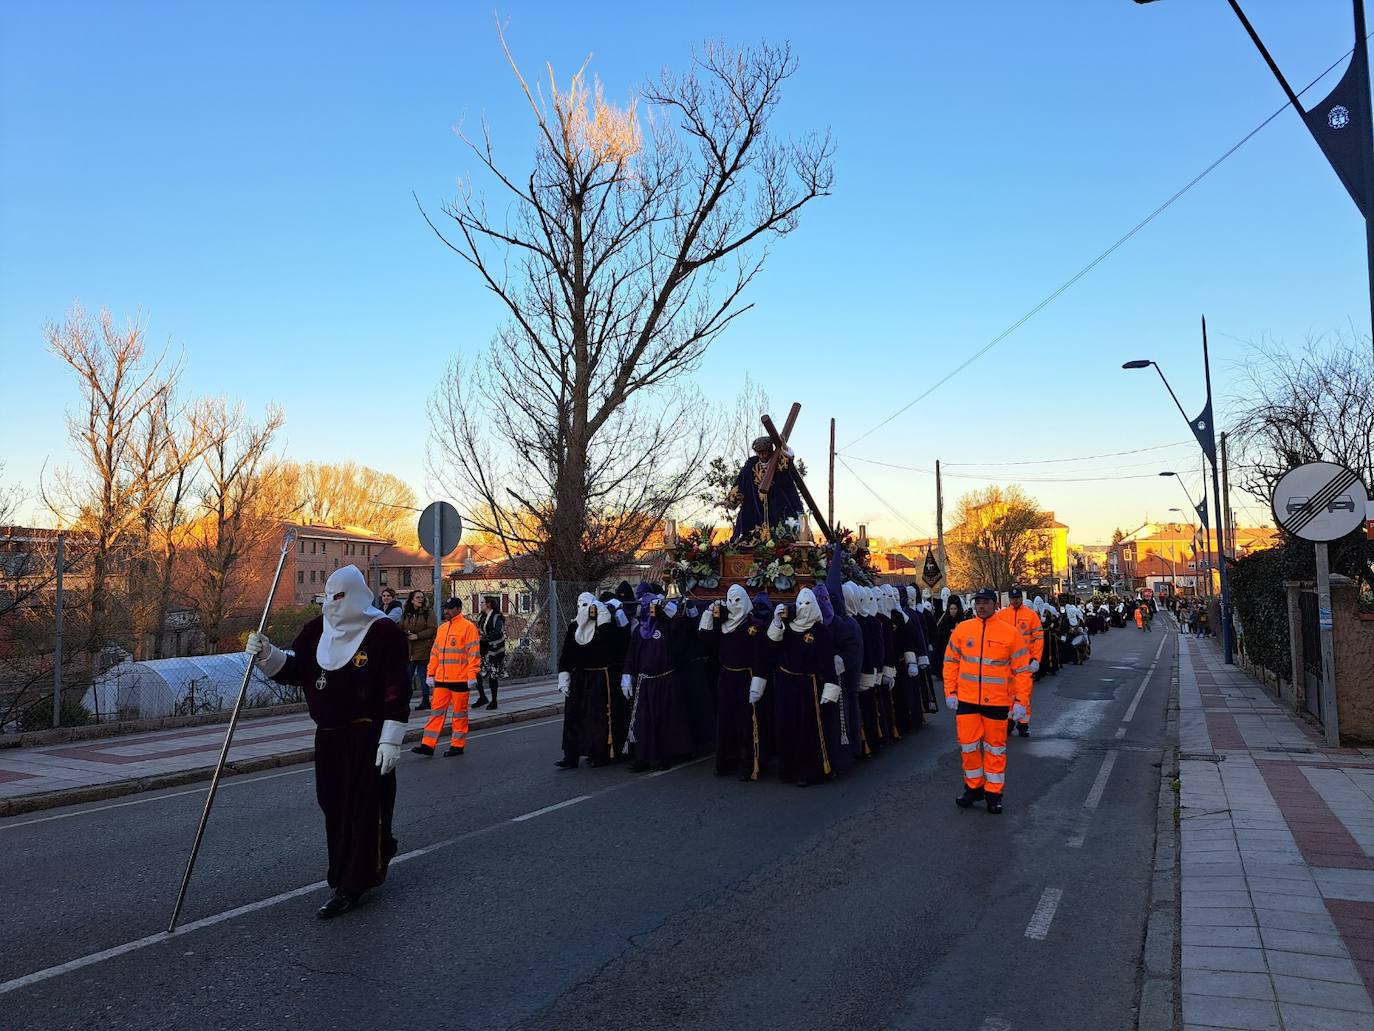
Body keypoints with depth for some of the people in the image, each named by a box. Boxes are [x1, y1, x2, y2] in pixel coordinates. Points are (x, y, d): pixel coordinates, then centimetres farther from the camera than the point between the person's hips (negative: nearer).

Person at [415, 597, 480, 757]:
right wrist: (431, 674, 13)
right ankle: (428, 745, 6)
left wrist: (472, 676, -16)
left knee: (460, 712, 3)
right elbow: (435, 652, 19)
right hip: (441, 679, 6)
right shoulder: (442, 628, 15)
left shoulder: (467, 627, -7)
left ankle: (458, 745, 12)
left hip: (460, 679, -6)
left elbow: (474, 653, -11)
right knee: (437, 711, 5)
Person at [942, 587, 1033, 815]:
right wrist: (950, 692, 3)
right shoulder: (962, 629, 0)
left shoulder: (1010, 632, -7)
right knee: (968, 745, 8)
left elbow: (1022, 670, -3)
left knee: (995, 747, 10)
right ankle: (973, 787, 26)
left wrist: (1021, 701, -7)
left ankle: (994, 792, 23)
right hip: (966, 700, 2)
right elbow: (951, 662, 7)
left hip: (997, 702, -2)